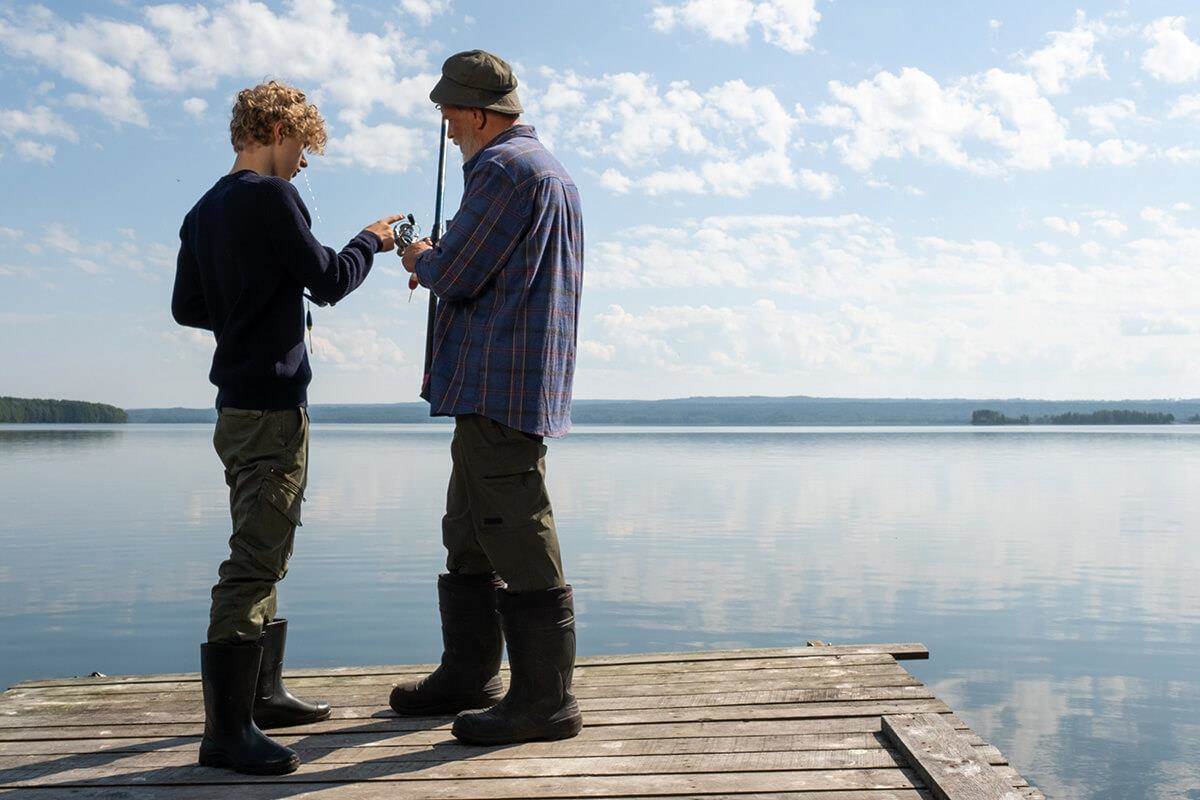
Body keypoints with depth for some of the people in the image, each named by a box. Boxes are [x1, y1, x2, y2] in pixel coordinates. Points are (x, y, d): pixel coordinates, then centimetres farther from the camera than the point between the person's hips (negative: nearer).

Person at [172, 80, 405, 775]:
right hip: (273, 403, -10)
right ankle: (228, 730, -7)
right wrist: (370, 242, 7)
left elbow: (187, 308, 18)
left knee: (263, 555, 16)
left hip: (236, 405, 10)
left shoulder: (204, 211, 16)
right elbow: (328, 280, -9)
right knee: (256, 559, -10)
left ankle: (262, 692, 25)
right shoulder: (271, 197, -10)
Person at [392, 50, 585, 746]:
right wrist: (441, 264, 21)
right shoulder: (551, 170, 22)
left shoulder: (502, 170, -12)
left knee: (520, 544, -7)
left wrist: (421, 261, 6)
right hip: (503, 391, 11)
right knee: (470, 539, 17)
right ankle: (470, 675, 28)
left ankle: (545, 701, 0)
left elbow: (455, 276, -15)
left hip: (499, 389, -11)